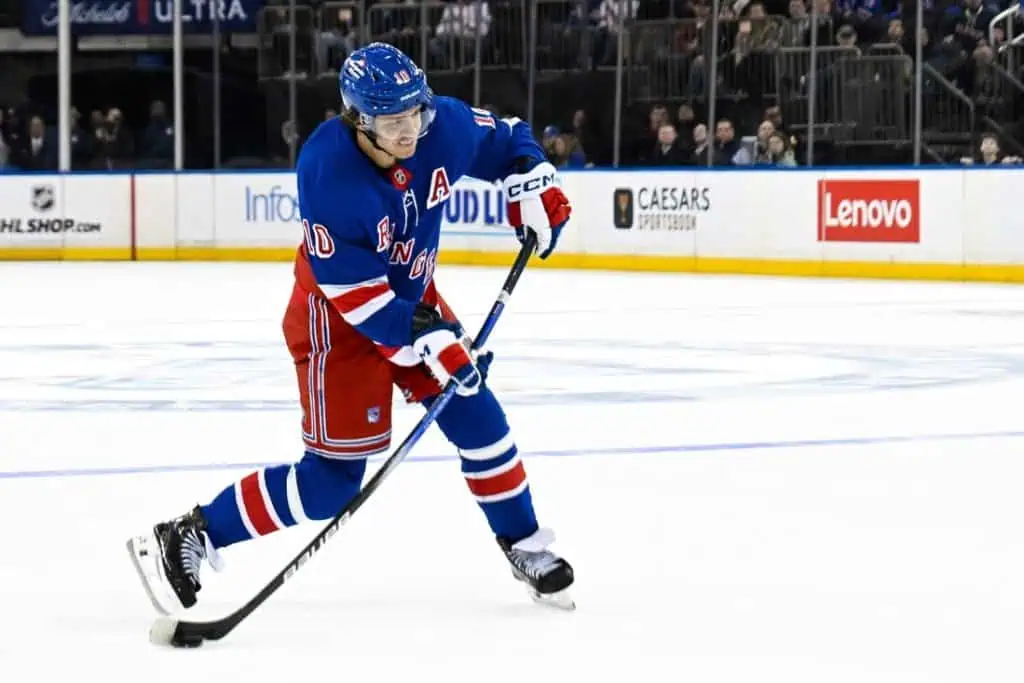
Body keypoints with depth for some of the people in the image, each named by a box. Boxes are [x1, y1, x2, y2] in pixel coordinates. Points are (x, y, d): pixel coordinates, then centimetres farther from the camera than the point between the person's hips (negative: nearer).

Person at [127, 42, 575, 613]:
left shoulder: (445, 126, -18)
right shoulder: (328, 175, -33)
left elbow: (506, 139, 6)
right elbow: (356, 294, -30)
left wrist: (534, 187, -11)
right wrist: (430, 341, -31)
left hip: (411, 294, 6)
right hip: (337, 317, -6)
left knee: (476, 414, 2)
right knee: (333, 479, -8)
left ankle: (525, 547, 22)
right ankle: (187, 539, 1)